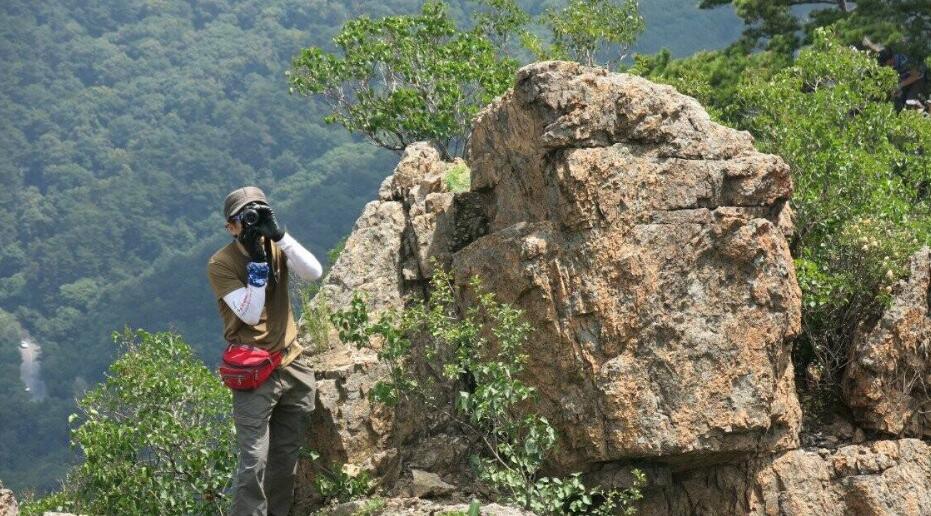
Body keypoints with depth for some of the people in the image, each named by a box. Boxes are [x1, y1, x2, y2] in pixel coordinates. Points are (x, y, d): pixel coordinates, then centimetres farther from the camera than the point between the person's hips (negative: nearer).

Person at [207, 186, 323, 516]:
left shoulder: (276, 248, 4)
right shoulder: (220, 264, -10)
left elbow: (314, 272, -13)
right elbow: (250, 314, -19)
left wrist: (278, 234, -20)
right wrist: (256, 258, -21)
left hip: (292, 365, 5)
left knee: (286, 458, 11)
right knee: (254, 461, -13)